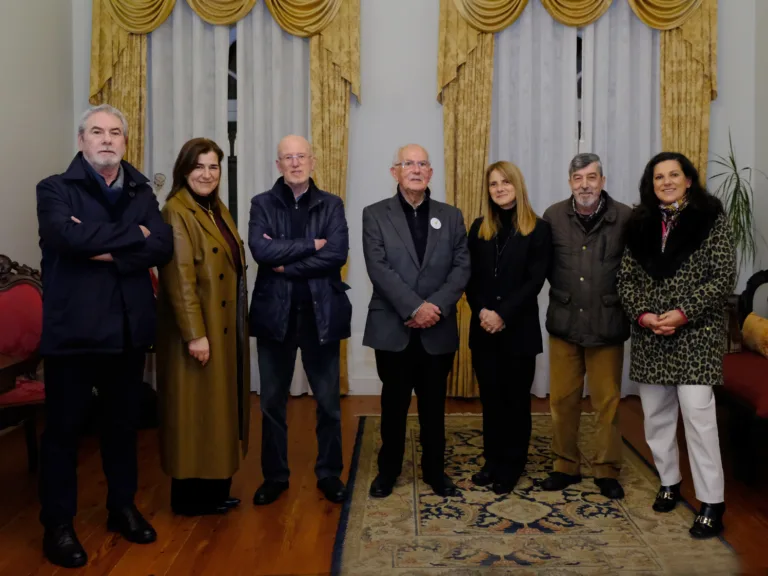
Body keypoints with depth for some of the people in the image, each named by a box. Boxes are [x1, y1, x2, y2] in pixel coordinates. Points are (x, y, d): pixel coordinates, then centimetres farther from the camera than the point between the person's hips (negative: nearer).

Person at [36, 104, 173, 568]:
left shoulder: (142, 193, 10)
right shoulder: (55, 189, -1)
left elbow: (163, 247, -5)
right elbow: (68, 236, -21)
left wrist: (110, 252, -16)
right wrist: (133, 235, -12)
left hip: (128, 326, 4)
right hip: (72, 326, -3)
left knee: (124, 422, 15)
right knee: (63, 428, 7)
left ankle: (123, 507, 32)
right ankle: (58, 524, 21)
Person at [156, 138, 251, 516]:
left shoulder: (217, 209, 13)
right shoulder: (177, 213, -14)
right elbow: (180, 279, -21)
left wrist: (236, 325, 15)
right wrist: (195, 334, -24)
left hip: (227, 326, 9)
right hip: (199, 329, -9)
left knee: (220, 406, 14)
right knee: (196, 409, 0)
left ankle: (215, 489, 25)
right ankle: (191, 495, 14)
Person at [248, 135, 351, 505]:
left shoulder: (331, 205, 4)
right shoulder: (262, 204, 4)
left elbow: (337, 254, -11)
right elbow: (261, 250, -13)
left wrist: (286, 265, -13)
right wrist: (310, 245, -14)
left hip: (321, 313, 0)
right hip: (275, 312, 1)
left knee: (328, 401, 8)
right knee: (272, 401, 10)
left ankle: (329, 473, 25)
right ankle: (275, 476, 26)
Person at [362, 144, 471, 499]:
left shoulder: (451, 216, 8)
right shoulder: (375, 215, 0)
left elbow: (462, 268, 0)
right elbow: (378, 269, -11)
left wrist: (436, 306, -15)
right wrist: (414, 308, -19)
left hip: (438, 330, 2)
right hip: (393, 328, -2)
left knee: (434, 406, 12)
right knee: (394, 405, 10)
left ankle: (435, 469, 28)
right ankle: (388, 470, 27)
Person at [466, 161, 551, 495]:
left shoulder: (538, 230, -4)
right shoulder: (479, 228, 8)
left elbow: (535, 280, -10)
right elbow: (471, 278, 4)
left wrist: (503, 315, -17)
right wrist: (481, 312, -12)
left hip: (519, 328, -3)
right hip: (484, 328, 3)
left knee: (516, 398, 7)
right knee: (490, 397, 11)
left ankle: (512, 466, 20)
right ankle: (493, 461, 24)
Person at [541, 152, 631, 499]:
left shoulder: (625, 218, -6)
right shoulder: (553, 216, 0)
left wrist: (624, 303, -3)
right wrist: (563, 293, 3)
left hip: (607, 324, -2)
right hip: (564, 322, 2)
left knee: (607, 401, 8)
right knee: (562, 399, 10)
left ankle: (607, 470, 24)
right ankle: (565, 465, 26)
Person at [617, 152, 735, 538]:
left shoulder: (710, 218, -3)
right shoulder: (640, 223, 8)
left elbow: (724, 276, -8)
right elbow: (626, 278, 6)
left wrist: (683, 314, -16)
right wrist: (642, 315, -10)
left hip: (696, 332, -4)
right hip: (649, 335, 4)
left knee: (697, 413, -9)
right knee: (655, 414, 11)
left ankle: (711, 503, 3)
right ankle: (669, 482, 29)